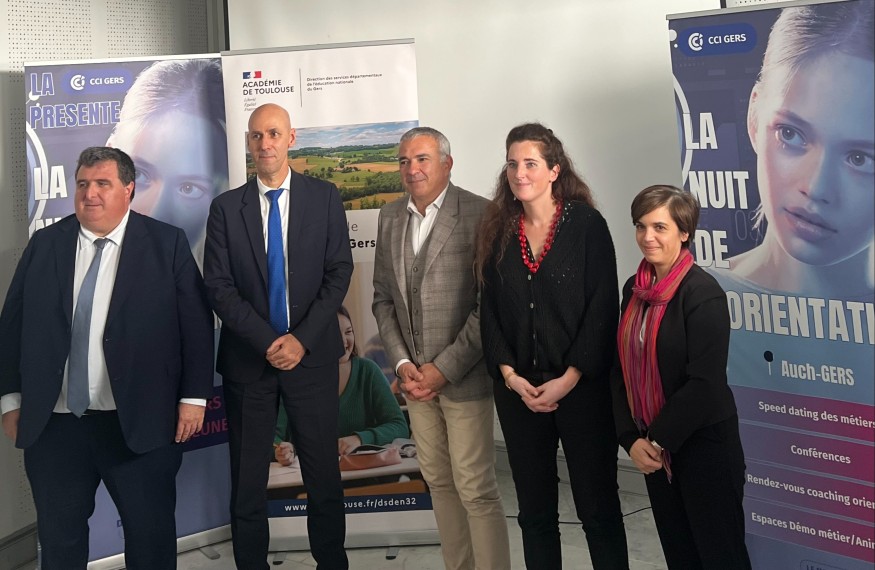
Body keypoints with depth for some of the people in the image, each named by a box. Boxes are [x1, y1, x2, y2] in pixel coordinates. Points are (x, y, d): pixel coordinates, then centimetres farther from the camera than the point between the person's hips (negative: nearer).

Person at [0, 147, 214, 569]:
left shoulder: (167, 244, -1)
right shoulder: (44, 245, 7)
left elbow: (196, 323, -3)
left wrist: (194, 396, -7)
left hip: (139, 422, -2)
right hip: (52, 423, 3)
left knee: (151, 534, 7)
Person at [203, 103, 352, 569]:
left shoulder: (324, 197, 3)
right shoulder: (226, 207, 3)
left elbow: (338, 273, -1)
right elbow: (218, 286, -2)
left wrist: (301, 338, -11)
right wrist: (266, 342, -12)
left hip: (311, 353, 0)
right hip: (247, 358, 1)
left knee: (323, 473, 6)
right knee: (247, 480, 7)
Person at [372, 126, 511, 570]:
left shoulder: (478, 214, -11)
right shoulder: (389, 217, 8)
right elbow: (383, 298, 12)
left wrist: (443, 368, -15)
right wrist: (402, 363, -1)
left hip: (463, 376, -6)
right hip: (416, 376, 6)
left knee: (475, 490, -3)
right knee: (438, 481, 14)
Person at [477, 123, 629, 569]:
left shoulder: (586, 224, -3)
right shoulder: (498, 231, 8)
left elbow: (603, 309, -8)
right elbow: (489, 311, 6)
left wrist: (569, 379, -13)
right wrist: (510, 375, -6)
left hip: (581, 386, -3)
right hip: (518, 390, 3)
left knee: (598, 506, 3)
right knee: (534, 510, 10)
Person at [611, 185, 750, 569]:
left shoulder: (702, 292, -16)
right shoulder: (635, 289, 5)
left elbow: (705, 383, -20)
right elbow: (622, 369, 6)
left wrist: (659, 439, -14)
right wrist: (632, 439, -5)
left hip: (705, 446, -6)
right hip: (654, 449, 7)